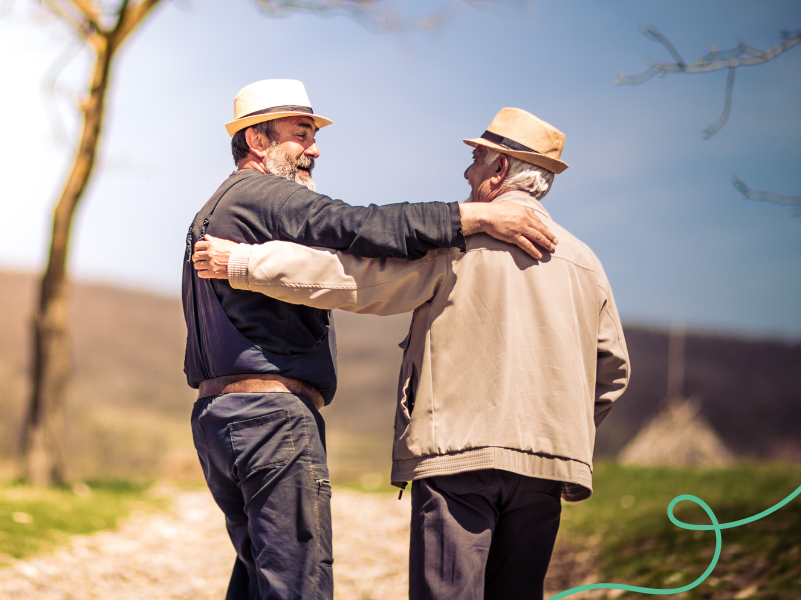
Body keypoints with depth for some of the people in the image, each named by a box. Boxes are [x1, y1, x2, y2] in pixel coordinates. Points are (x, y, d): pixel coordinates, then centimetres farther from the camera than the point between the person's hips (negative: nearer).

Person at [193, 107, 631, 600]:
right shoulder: (584, 261, 15)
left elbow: (348, 274, -6)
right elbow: (613, 372, 20)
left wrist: (243, 263, 1)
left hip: (459, 452, -5)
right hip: (543, 466, 6)